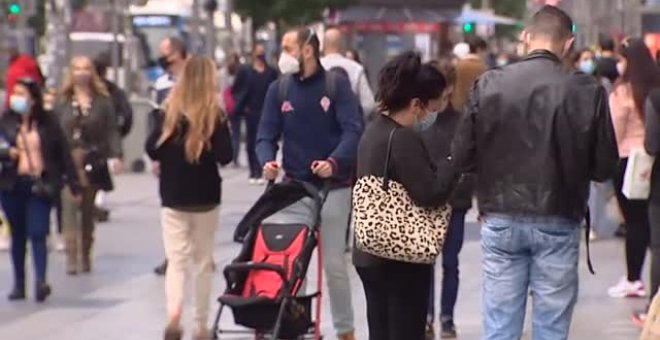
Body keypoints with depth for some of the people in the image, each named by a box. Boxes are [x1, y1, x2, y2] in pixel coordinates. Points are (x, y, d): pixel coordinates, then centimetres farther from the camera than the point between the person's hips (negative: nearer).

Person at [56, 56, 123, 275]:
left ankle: (85, 256, 17)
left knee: (88, 211, 9)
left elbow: (111, 130, 0)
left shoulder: (102, 101, 4)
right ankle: (71, 258, -12)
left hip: (93, 163, 1)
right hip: (68, 162, -1)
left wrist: (116, 155, -12)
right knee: (70, 207, -11)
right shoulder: (62, 102, 4)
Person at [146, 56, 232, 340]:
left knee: (176, 258, 0)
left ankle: (174, 311, -26)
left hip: (173, 197, 0)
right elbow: (225, 156, -12)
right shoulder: (215, 114, -9)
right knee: (203, 261, 13)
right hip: (205, 198, 0)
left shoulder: (170, 111, -5)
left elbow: (152, 150, -3)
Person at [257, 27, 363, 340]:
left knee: (333, 262, 1)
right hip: (293, 186, 3)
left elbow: (353, 130, -14)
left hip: (333, 187, -3)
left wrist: (334, 162, -31)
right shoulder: (278, 89, 4)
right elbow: (267, 135, 2)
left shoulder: (336, 85, -6)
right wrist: (268, 161, -20)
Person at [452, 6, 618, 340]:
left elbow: (462, 157, -3)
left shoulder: (489, 84, -6)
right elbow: (604, 166, -3)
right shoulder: (587, 91, -9)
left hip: (501, 220, 1)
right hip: (558, 223, -1)